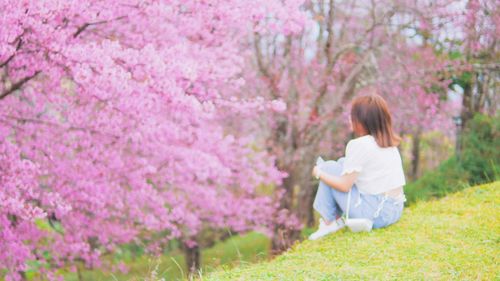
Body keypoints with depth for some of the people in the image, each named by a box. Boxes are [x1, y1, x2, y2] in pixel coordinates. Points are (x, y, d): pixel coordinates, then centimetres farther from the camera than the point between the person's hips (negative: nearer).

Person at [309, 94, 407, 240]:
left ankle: (329, 222, 7)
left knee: (328, 168, 0)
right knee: (343, 164, 17)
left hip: (376, 214, -8)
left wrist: (319, 173, 2)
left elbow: (344, 185, -14)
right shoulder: (388, 142, 9)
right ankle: (339, 217, 16)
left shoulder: (358, 145, -16)